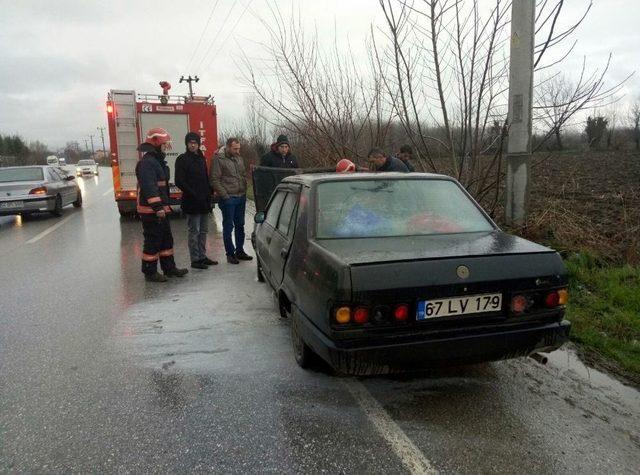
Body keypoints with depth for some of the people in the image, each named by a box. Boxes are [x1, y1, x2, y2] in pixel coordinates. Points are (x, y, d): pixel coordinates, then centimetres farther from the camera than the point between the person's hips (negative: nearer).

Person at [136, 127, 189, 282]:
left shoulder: (157, 161, 18)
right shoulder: (147, 162, -16)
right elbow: (148, 187, -26)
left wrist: (166, 205, 24)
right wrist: (157, 207, -30)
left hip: (160, 210, 11)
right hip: (151, 211, -11)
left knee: (167, 239, 15)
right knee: (153, 242, -3)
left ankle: (169, 268, 25)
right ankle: (150, 272, 8)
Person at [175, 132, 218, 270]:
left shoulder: (201, 158, 15)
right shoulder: (182, 159, -6)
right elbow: (179, 182, -13)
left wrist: (209, 194, 8)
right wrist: (194, 195, -17)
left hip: (204, 202, 7)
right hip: (192, 202, -7)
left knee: (203, 231, 12)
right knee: (194, 231, -2)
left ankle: (202, 257, 22)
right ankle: (195, 259, 4)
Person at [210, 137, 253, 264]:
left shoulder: (238, 158, 13)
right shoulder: (219, 159, -8)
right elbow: (215, 180, -13)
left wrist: (244, 191, 8)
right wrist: (225, 196, -16)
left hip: (241, 197, 7)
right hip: (228, 198, -7)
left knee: (240, 225, 13)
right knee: (228, 227, 1)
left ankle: (240, 251, 23)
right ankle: (230, 254, 9)